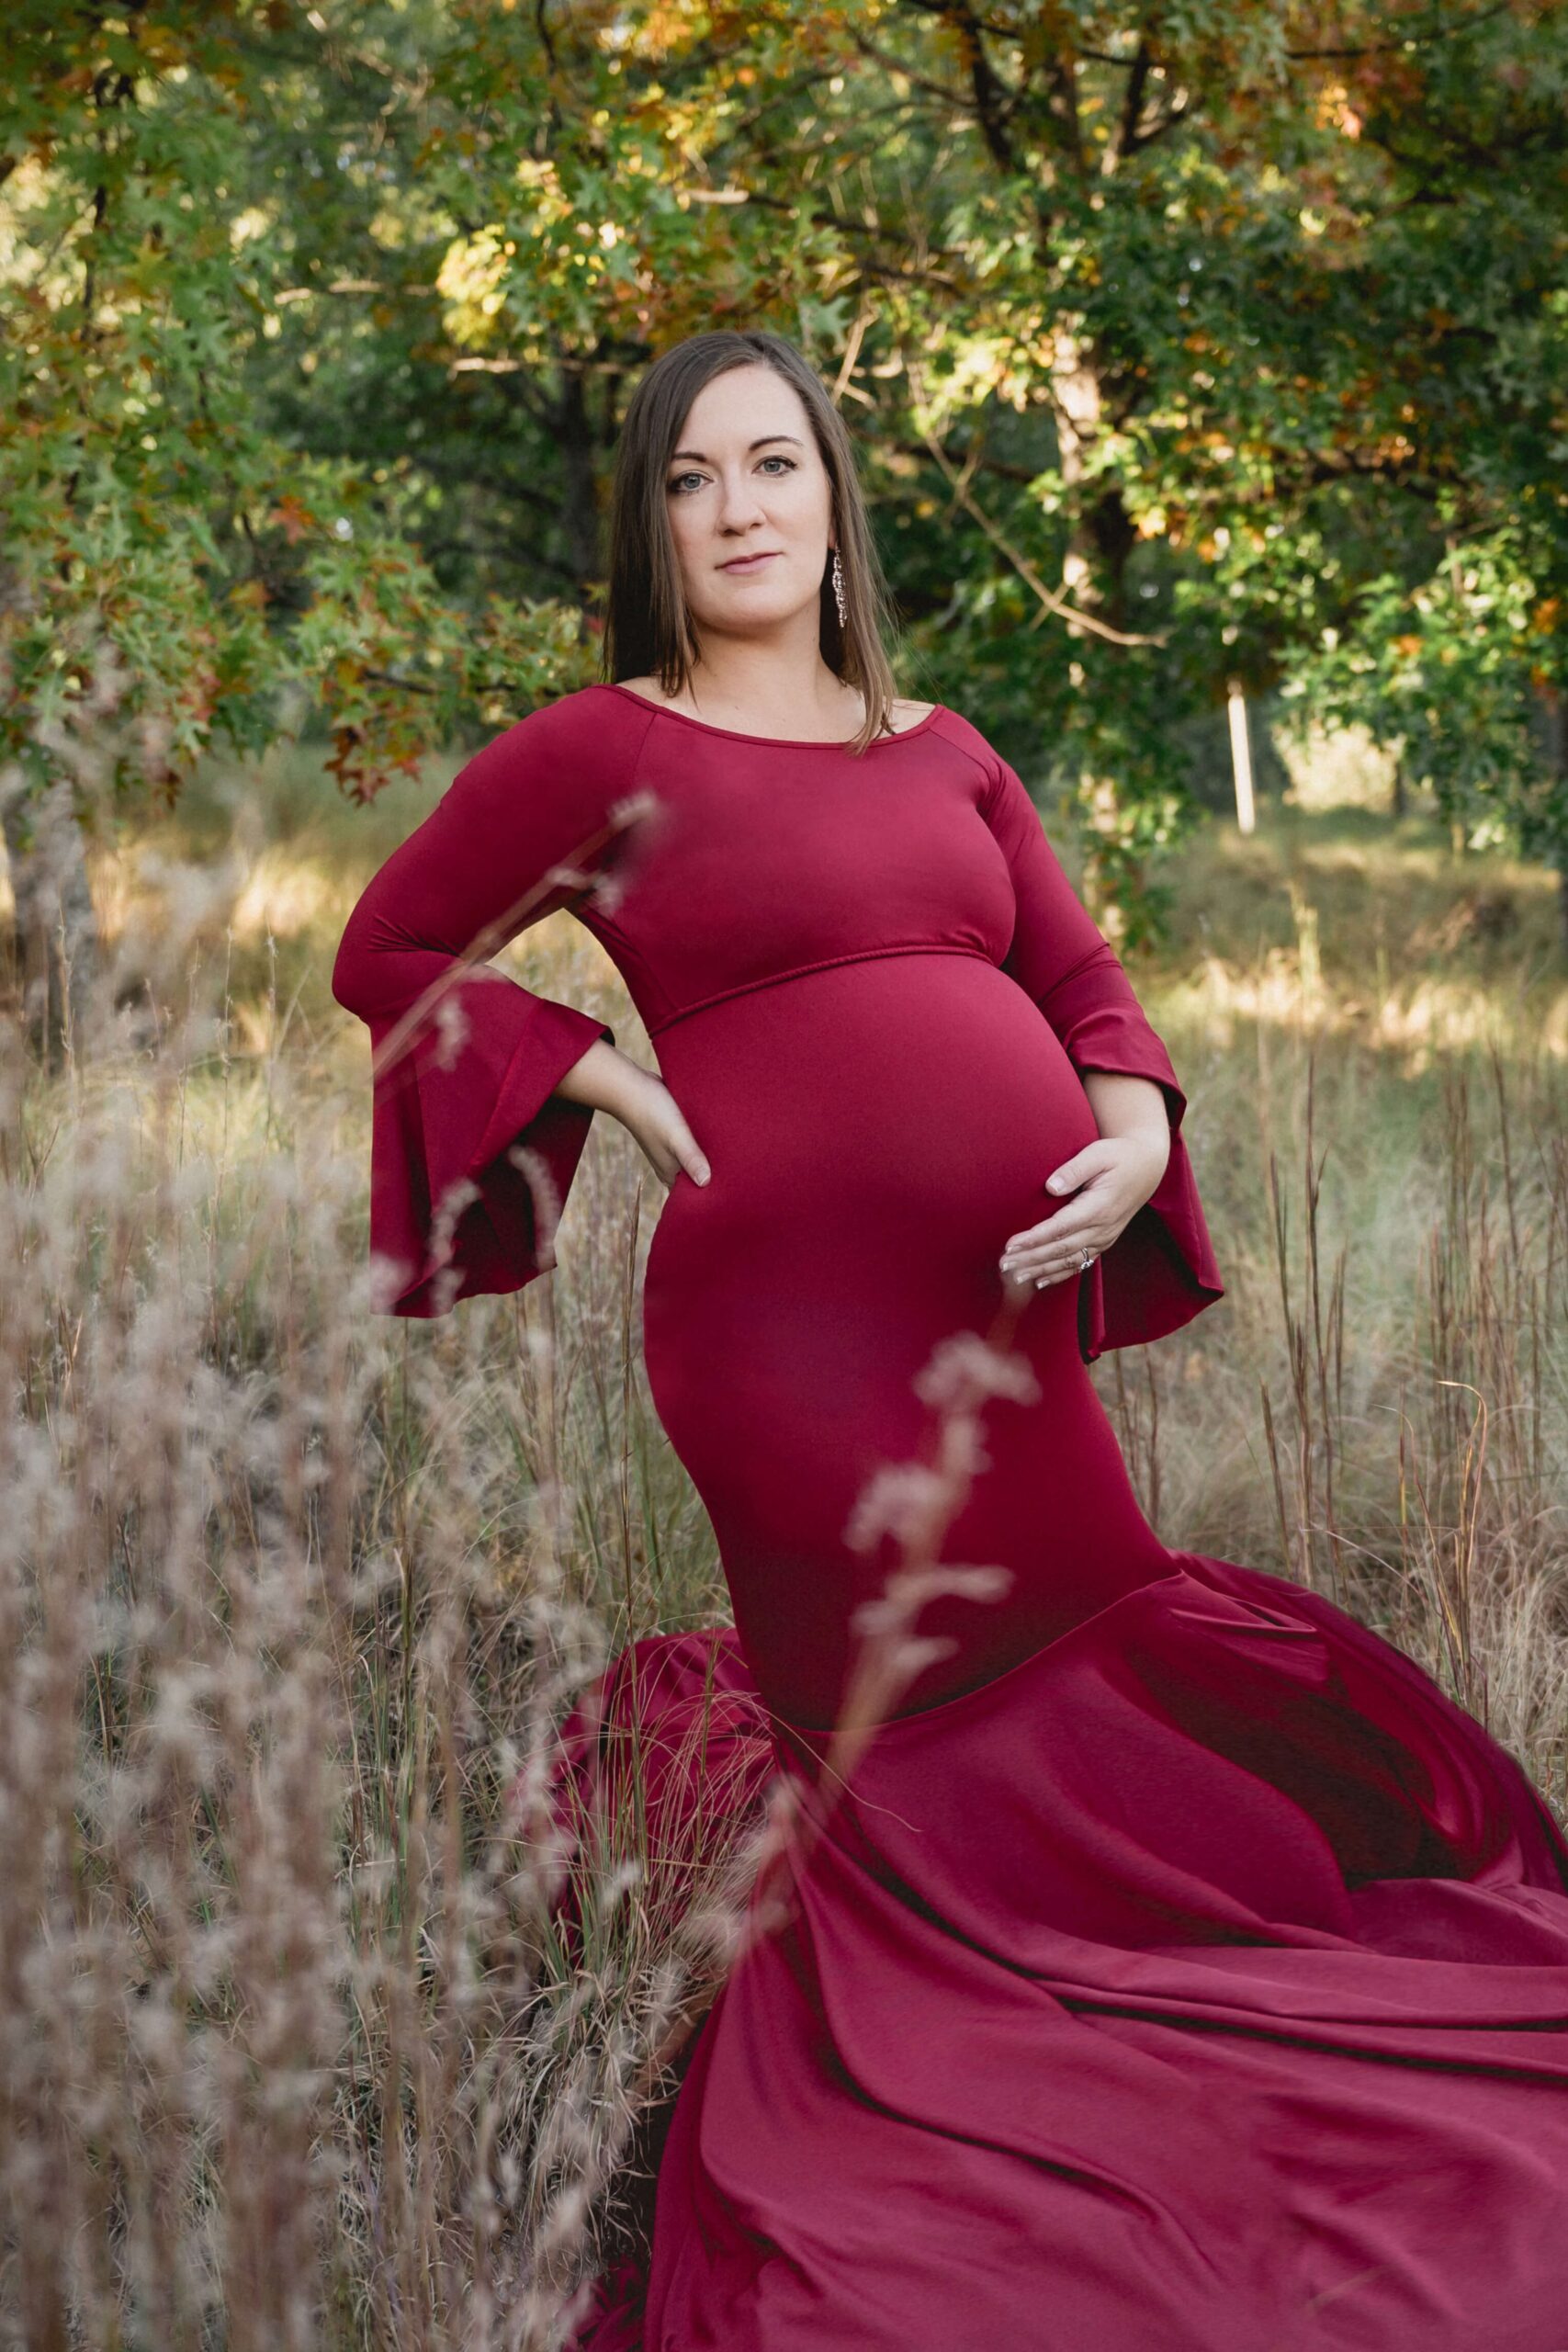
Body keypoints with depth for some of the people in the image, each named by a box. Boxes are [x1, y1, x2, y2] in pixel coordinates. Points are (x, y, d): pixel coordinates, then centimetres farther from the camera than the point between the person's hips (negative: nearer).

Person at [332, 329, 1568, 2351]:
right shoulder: (599, 750, 2)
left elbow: (1088, 985, 19)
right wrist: (604, 1078, -2)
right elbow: (385, 955, 9)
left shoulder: (941, 753, 18)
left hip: (1004, 1328, 6)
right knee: (954, 1774, -7)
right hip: (794, 1319, -6)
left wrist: (1135, 1133, -2)